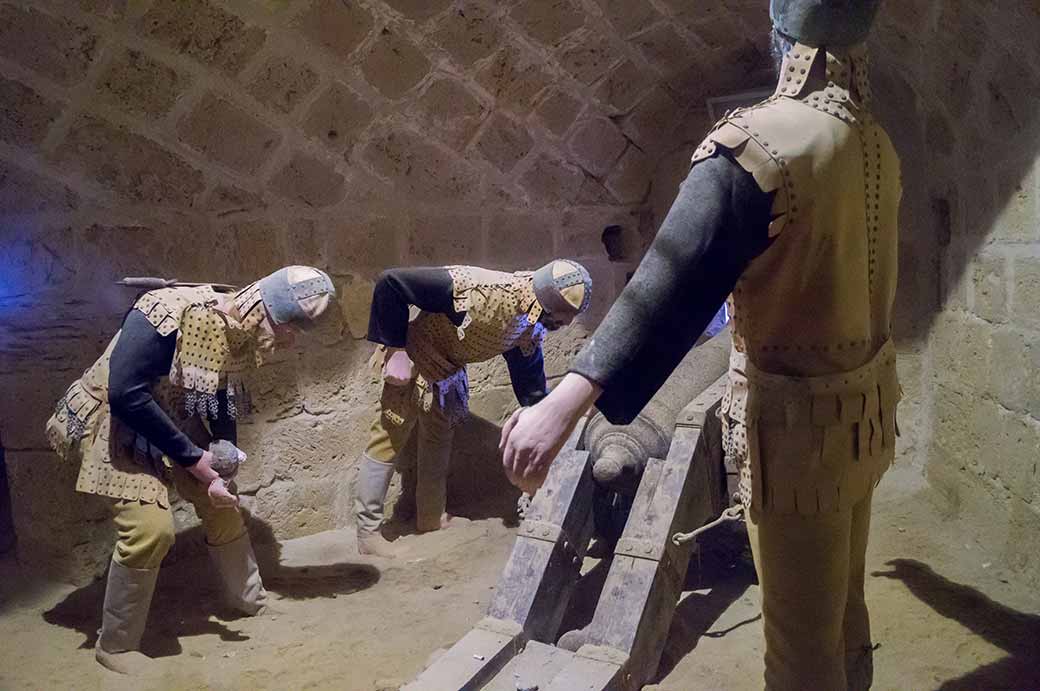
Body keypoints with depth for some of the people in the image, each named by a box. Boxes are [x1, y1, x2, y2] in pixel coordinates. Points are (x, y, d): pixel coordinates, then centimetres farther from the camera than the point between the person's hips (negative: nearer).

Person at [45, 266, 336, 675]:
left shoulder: (241, 335, -8)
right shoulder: (170, 311, -33)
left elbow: (222, 409, 5)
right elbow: (124, 394, -34)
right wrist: (193, 458, -28)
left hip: (176, 424, 7)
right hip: (115, 422, -7)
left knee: (223, 505, 10)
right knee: (151, 528, -18)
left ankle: (250, 600, 32)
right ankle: (115, 645, 3)